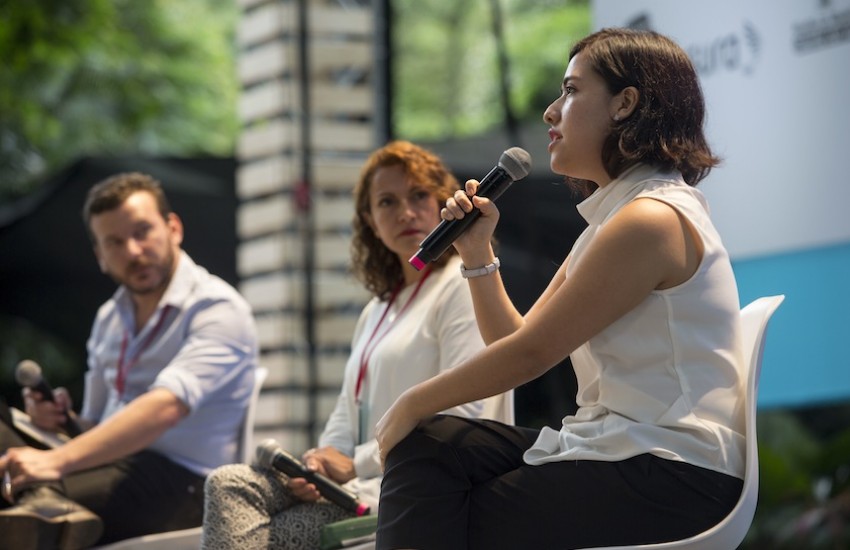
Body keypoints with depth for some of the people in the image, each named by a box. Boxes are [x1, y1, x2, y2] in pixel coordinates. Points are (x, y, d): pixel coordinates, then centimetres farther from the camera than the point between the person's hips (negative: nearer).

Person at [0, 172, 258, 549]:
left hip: (178, 482, -7)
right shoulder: (110, 318, 19)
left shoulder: (218, 310, -6)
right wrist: (59, 421, 2)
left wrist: (57, 460, -32)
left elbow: (165, 407, -22)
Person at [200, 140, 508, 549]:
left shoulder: (462, 286, -1)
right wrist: (322, 461, 0)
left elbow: (461, 416, -13)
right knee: (228, 483, -19)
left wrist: (357, 464, -11)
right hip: (364, 479, 8)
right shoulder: (377, 309, 29)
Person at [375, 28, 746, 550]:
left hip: (670, 478, -10)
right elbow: (516, 339, 16)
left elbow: (532, 351, -14)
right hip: (620, 449, 10)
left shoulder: (654, 219, -15)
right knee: (430, 443, 0)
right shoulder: (610, 221, 19)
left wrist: (414, 404, -4)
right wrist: (477, 251, 4)